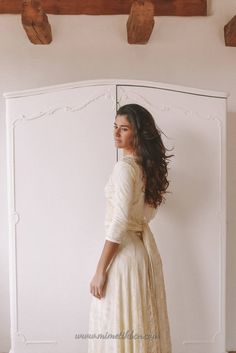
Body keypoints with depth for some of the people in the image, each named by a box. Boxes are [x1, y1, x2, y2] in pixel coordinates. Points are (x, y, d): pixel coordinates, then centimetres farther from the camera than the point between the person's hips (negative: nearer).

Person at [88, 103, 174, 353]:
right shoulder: (146, 165, 8)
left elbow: (119, 222, -21)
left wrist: (100, 270, -17)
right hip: (145, 247, 9)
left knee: (118, 328, 5)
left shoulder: (125, 166, -17)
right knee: (143, 325, 18)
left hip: (124, 250, -9)